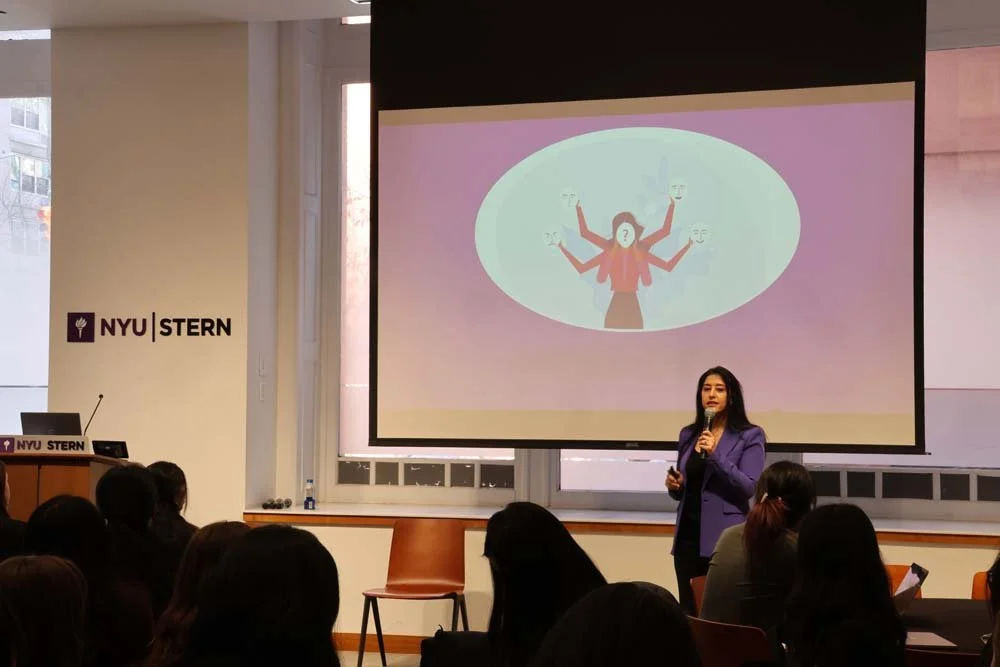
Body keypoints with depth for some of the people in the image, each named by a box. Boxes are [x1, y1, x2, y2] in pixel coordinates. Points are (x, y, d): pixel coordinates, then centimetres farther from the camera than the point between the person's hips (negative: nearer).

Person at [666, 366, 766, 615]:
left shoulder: (750, 436, -3)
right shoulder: (688, 434, 12)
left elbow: (749, 488, -14)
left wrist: (714, 455, -23)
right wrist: (674, 485, -2)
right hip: (688, 534, 5)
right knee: (688, 611, 7)